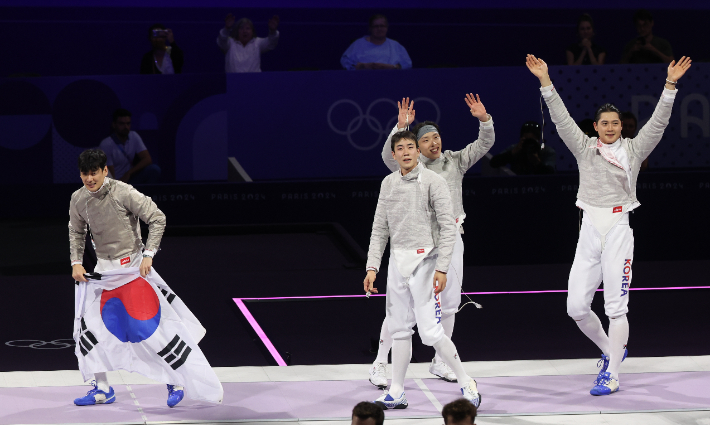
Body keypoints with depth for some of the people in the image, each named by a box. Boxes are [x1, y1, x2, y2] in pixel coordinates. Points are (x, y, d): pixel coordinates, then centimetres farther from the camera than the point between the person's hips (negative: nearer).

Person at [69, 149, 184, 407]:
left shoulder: (124, 193, -19)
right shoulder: (78, 199, -2)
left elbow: (157, 219, -14)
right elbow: (77, 232, 14)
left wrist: (148, 255, -20)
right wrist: (76, 262, 1)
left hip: (132, 264, -5)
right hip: (104, 267, 6)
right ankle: (102, 389, 13)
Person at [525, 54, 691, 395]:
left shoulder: (633, 149, 4)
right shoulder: (585, 148, 8)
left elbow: (658, 123, -4)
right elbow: (561, 118, 3)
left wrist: (670, 85, -15)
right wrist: (545, 81, -6)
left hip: (619, 230, -3)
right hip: (589, 230, 3)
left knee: (616, 307, -2)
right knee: (576, 307, 1)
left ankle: (611, 374, 5)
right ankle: (611, 350, 25)